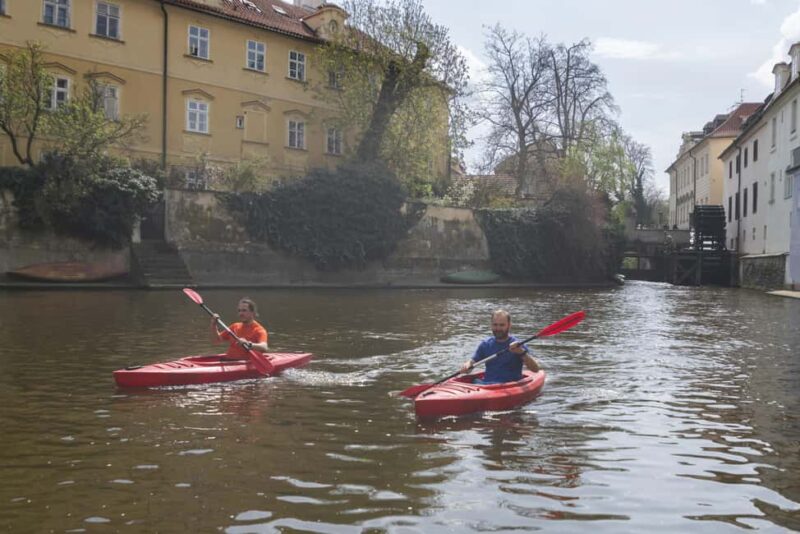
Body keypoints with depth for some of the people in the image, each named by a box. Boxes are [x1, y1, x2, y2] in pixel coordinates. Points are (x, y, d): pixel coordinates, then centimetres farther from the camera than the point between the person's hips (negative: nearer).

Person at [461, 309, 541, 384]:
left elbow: (536, 369, -7)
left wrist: (522, 352, -23)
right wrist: (467, 365, -7)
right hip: (485, 383, 4)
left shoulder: (517, 345, 1)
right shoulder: (485, 344, 13)